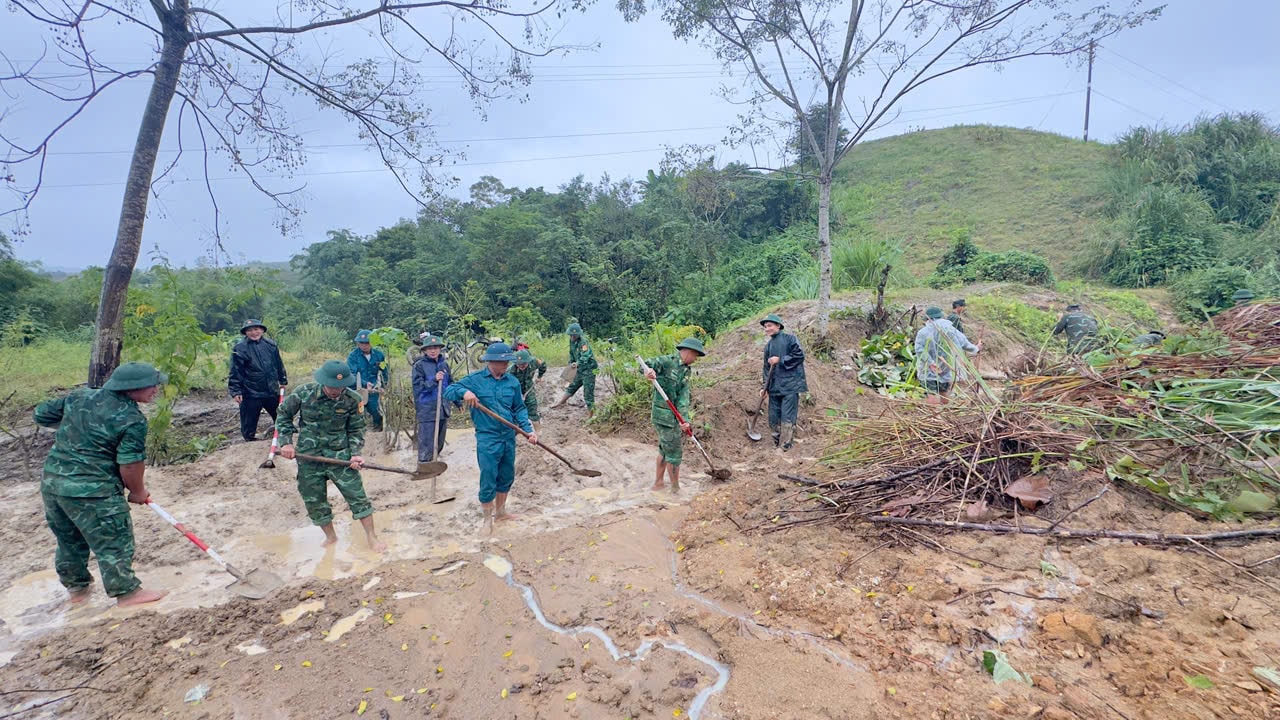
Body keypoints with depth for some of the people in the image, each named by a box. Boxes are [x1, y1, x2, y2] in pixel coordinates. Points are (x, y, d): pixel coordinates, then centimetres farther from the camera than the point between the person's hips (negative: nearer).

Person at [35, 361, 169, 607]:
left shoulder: (80, 396, 4)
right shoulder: (132, 420, -18)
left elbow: (42, 414, 17)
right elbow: (130, 465, -16)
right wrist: (138, 492, 1)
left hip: (51, 481, 8)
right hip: (92, 492, -8)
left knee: (69, 540, 24)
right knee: (114, 542, 6)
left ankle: (76, 587, 41)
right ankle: (126, 592, 15)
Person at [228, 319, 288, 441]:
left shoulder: (270, 344, 5)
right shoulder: (240, 348, -8)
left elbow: (279, 364, 16)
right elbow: (235, 372, -8)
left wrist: (283, 380, 19)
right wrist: (236, 391, -11)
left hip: (272, 391, 4)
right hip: (251, 394, -4)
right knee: (249, 423, 3)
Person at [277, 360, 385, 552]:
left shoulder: (353, 399, -12)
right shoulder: (304, 393, -11)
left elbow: (355, 429, 1)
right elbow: (283, 416, 7)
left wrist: (355, 454, -12)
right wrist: (286, 442, -2)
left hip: (340, 454, -1)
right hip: (308, 456, 2)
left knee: (356, 494, -3)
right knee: (314, 500, 11)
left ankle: (371, 536, 11)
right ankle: (330, 536, 34)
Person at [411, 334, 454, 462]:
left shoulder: (444, 364, 9)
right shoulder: (419, 365, -5)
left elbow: (451, 385, 17)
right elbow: (418, 387, -10)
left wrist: (457, 402, 17)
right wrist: (434, 380, -21)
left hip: (443, 410, 6)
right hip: (427, 411, -6)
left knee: (439, 445, 15)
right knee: (426, 445, -6)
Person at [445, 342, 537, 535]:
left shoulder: (512, 381, 1)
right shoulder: (475, 379, -7)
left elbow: (519, 409, 8)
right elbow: (448, 391, -6)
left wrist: (528, 430, -2)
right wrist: (463, 392, -27)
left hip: (509, 436, 4)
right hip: (487, 439, -4)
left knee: (507, 476, 17)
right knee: (488, 480, 1)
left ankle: (500, 511, 37)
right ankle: (488, 518, 21)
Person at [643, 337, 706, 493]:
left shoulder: (686, 370, 7)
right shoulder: (667, 361, -12)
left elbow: (684, 396, -3)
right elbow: (647, 364, -20)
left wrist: (684, 418, -16)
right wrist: (649, 370, -44)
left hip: (675, 415, 8)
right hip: (664, 414, -8)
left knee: (665, 449, 20)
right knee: (674, 452, 1)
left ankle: (658, 483, 35)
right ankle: (676, 488, 15)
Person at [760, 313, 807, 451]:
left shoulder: (789, 338, -1)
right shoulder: (768, 346, 15)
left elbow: (799, 355, -8)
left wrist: (780, 360, -11)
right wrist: (765, 386, 8)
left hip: (790, 384, -6)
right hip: (774, 386, 6)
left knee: (787, 417, -7)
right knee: (773, 417, 6)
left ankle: (785, 446, -4)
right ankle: (776, 443, 16)